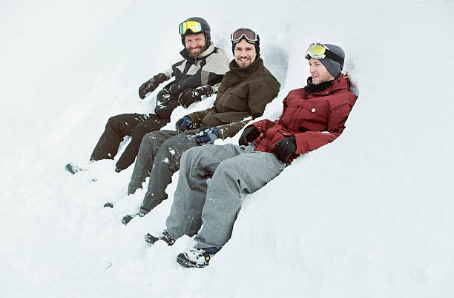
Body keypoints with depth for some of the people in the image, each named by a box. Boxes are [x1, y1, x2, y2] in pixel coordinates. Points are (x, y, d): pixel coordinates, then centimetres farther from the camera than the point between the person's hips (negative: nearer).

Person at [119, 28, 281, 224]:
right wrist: (193, 118, 11)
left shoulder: (263, 82, -5)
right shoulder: (231, 76, 23)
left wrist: (220, 132, -23)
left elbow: (260, 121, -15)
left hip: (231, 138, -9)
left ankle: (148, 212, -24)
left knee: (171, 147, -28)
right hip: (205, 129, 9)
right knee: (151, 139, -4)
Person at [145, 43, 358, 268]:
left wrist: (297, 141, -20)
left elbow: (341, 135, -12)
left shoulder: (342, 100, 2)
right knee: (193, 157, -1)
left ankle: (210, 247, -29)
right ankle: (177, 231, -1)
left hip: (283, 159, -9)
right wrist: (258, 127, 15)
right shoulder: (298, 94, 28)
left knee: (228, 170, -36)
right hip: (257, 147, 9)